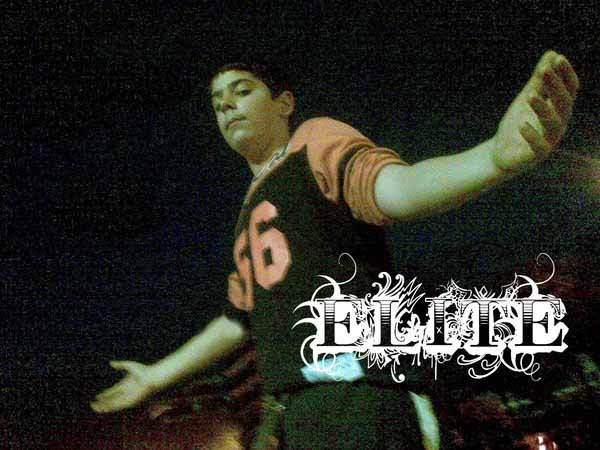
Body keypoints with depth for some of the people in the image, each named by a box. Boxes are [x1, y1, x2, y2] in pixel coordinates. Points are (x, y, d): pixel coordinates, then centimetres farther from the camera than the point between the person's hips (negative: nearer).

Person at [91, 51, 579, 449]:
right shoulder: (253, 211, 30)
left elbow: (395, 187, -17)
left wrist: (498, 155, -38)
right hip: (302, 408, 9)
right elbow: (238, 320, 35)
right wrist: (156, 377, 45)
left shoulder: (315, 141, 5)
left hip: (355, 387, -9)